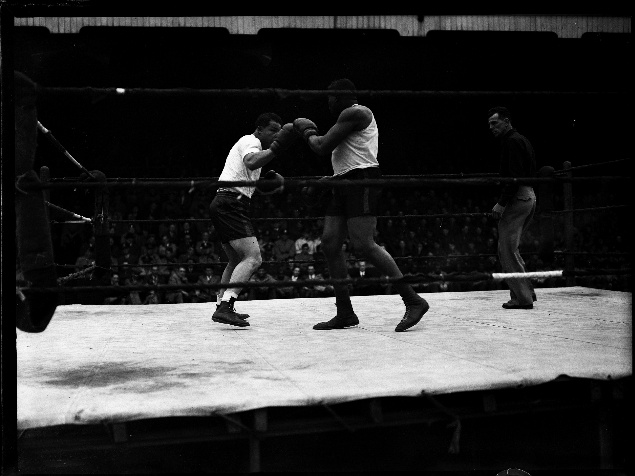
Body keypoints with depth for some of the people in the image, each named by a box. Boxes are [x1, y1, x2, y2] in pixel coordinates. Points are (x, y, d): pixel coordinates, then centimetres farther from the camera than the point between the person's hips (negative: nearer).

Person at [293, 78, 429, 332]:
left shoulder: (353, 113, -7)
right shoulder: (356, 115, 26)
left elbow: (323, 147, -10)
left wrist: (308, 133, 7)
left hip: (361, 180, -10)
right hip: (344, 183, 10)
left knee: (363, 245, -18)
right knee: (330, 242, 2)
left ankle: (413, 301, -16)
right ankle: (345, 313, 4)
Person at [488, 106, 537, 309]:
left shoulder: (511, 141, -10)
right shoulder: (522, 140, 21)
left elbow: (514, 176, -20)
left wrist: (501, 203, -21)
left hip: (516, 198, -10)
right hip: (529, 196, 10)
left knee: (506, 250, -7)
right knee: (511, 249, 16)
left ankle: (523, 298, -7)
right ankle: (525, 292, 16)